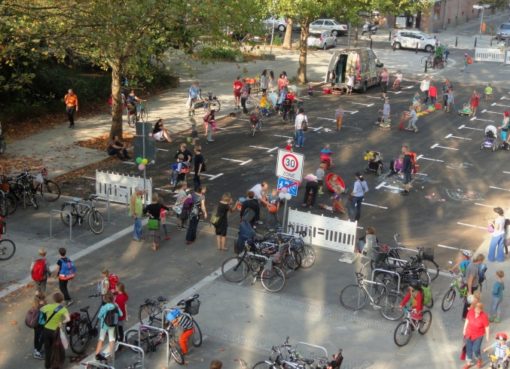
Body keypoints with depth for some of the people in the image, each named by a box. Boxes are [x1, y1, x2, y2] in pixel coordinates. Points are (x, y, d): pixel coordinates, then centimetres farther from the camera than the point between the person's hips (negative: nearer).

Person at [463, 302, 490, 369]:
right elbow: (467, 320, -2)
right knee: (468, 349, 17)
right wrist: (464, 329, 7)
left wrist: (487, 336, -4)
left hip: (478, 336, -3)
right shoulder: (471, 311, -19)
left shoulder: (484, 316, -29)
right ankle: (469, 362, 40)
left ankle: (479, 360, 38)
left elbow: (486, 327, -15)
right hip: (469, 334, 3)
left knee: (476, 350, 3)